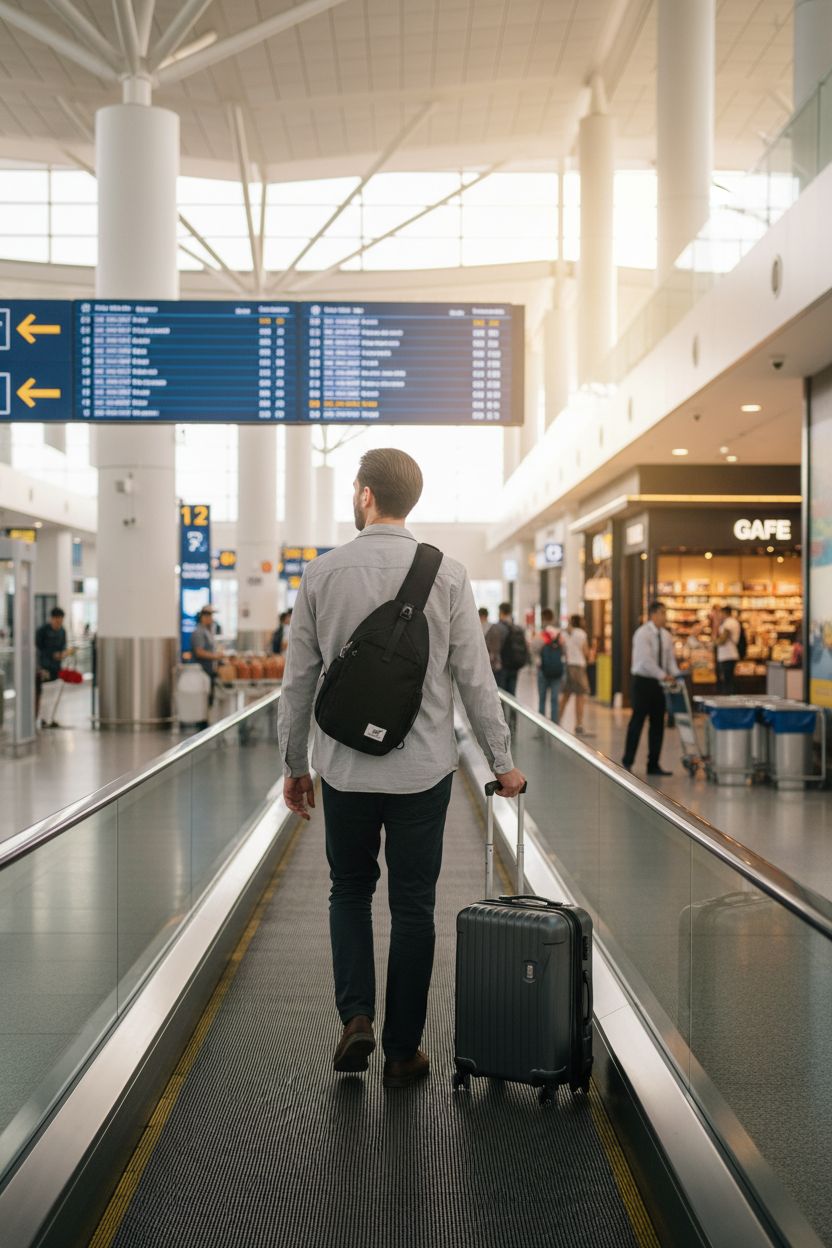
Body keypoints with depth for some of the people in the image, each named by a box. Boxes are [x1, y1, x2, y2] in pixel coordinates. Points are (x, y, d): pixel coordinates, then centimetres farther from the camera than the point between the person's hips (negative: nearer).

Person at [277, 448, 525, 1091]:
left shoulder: (322, 573, -4)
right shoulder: (447, 574, -6)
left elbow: (298, 680, 0)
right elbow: (475, 677, -5)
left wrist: (294, 764, 11)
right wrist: (502, 761, 5)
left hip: (345, 768, 1)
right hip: (423, 771, 0)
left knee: (350, 892, 21)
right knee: (413, 907, 11)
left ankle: (356, 1017, 6)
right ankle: (403, 1051, 19)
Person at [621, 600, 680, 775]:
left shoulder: (666, 636, 9)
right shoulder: (642, 634, -14)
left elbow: (670, 659, 8)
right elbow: (646, 660, -23)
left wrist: (676, 675, -9)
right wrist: (663, 675, -28)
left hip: (659, 682, 7)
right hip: (643, 681, -7)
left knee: (658, 724, 7)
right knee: (637, 722, -4)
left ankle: (653, 765, 13)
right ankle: (627, 763, 5)